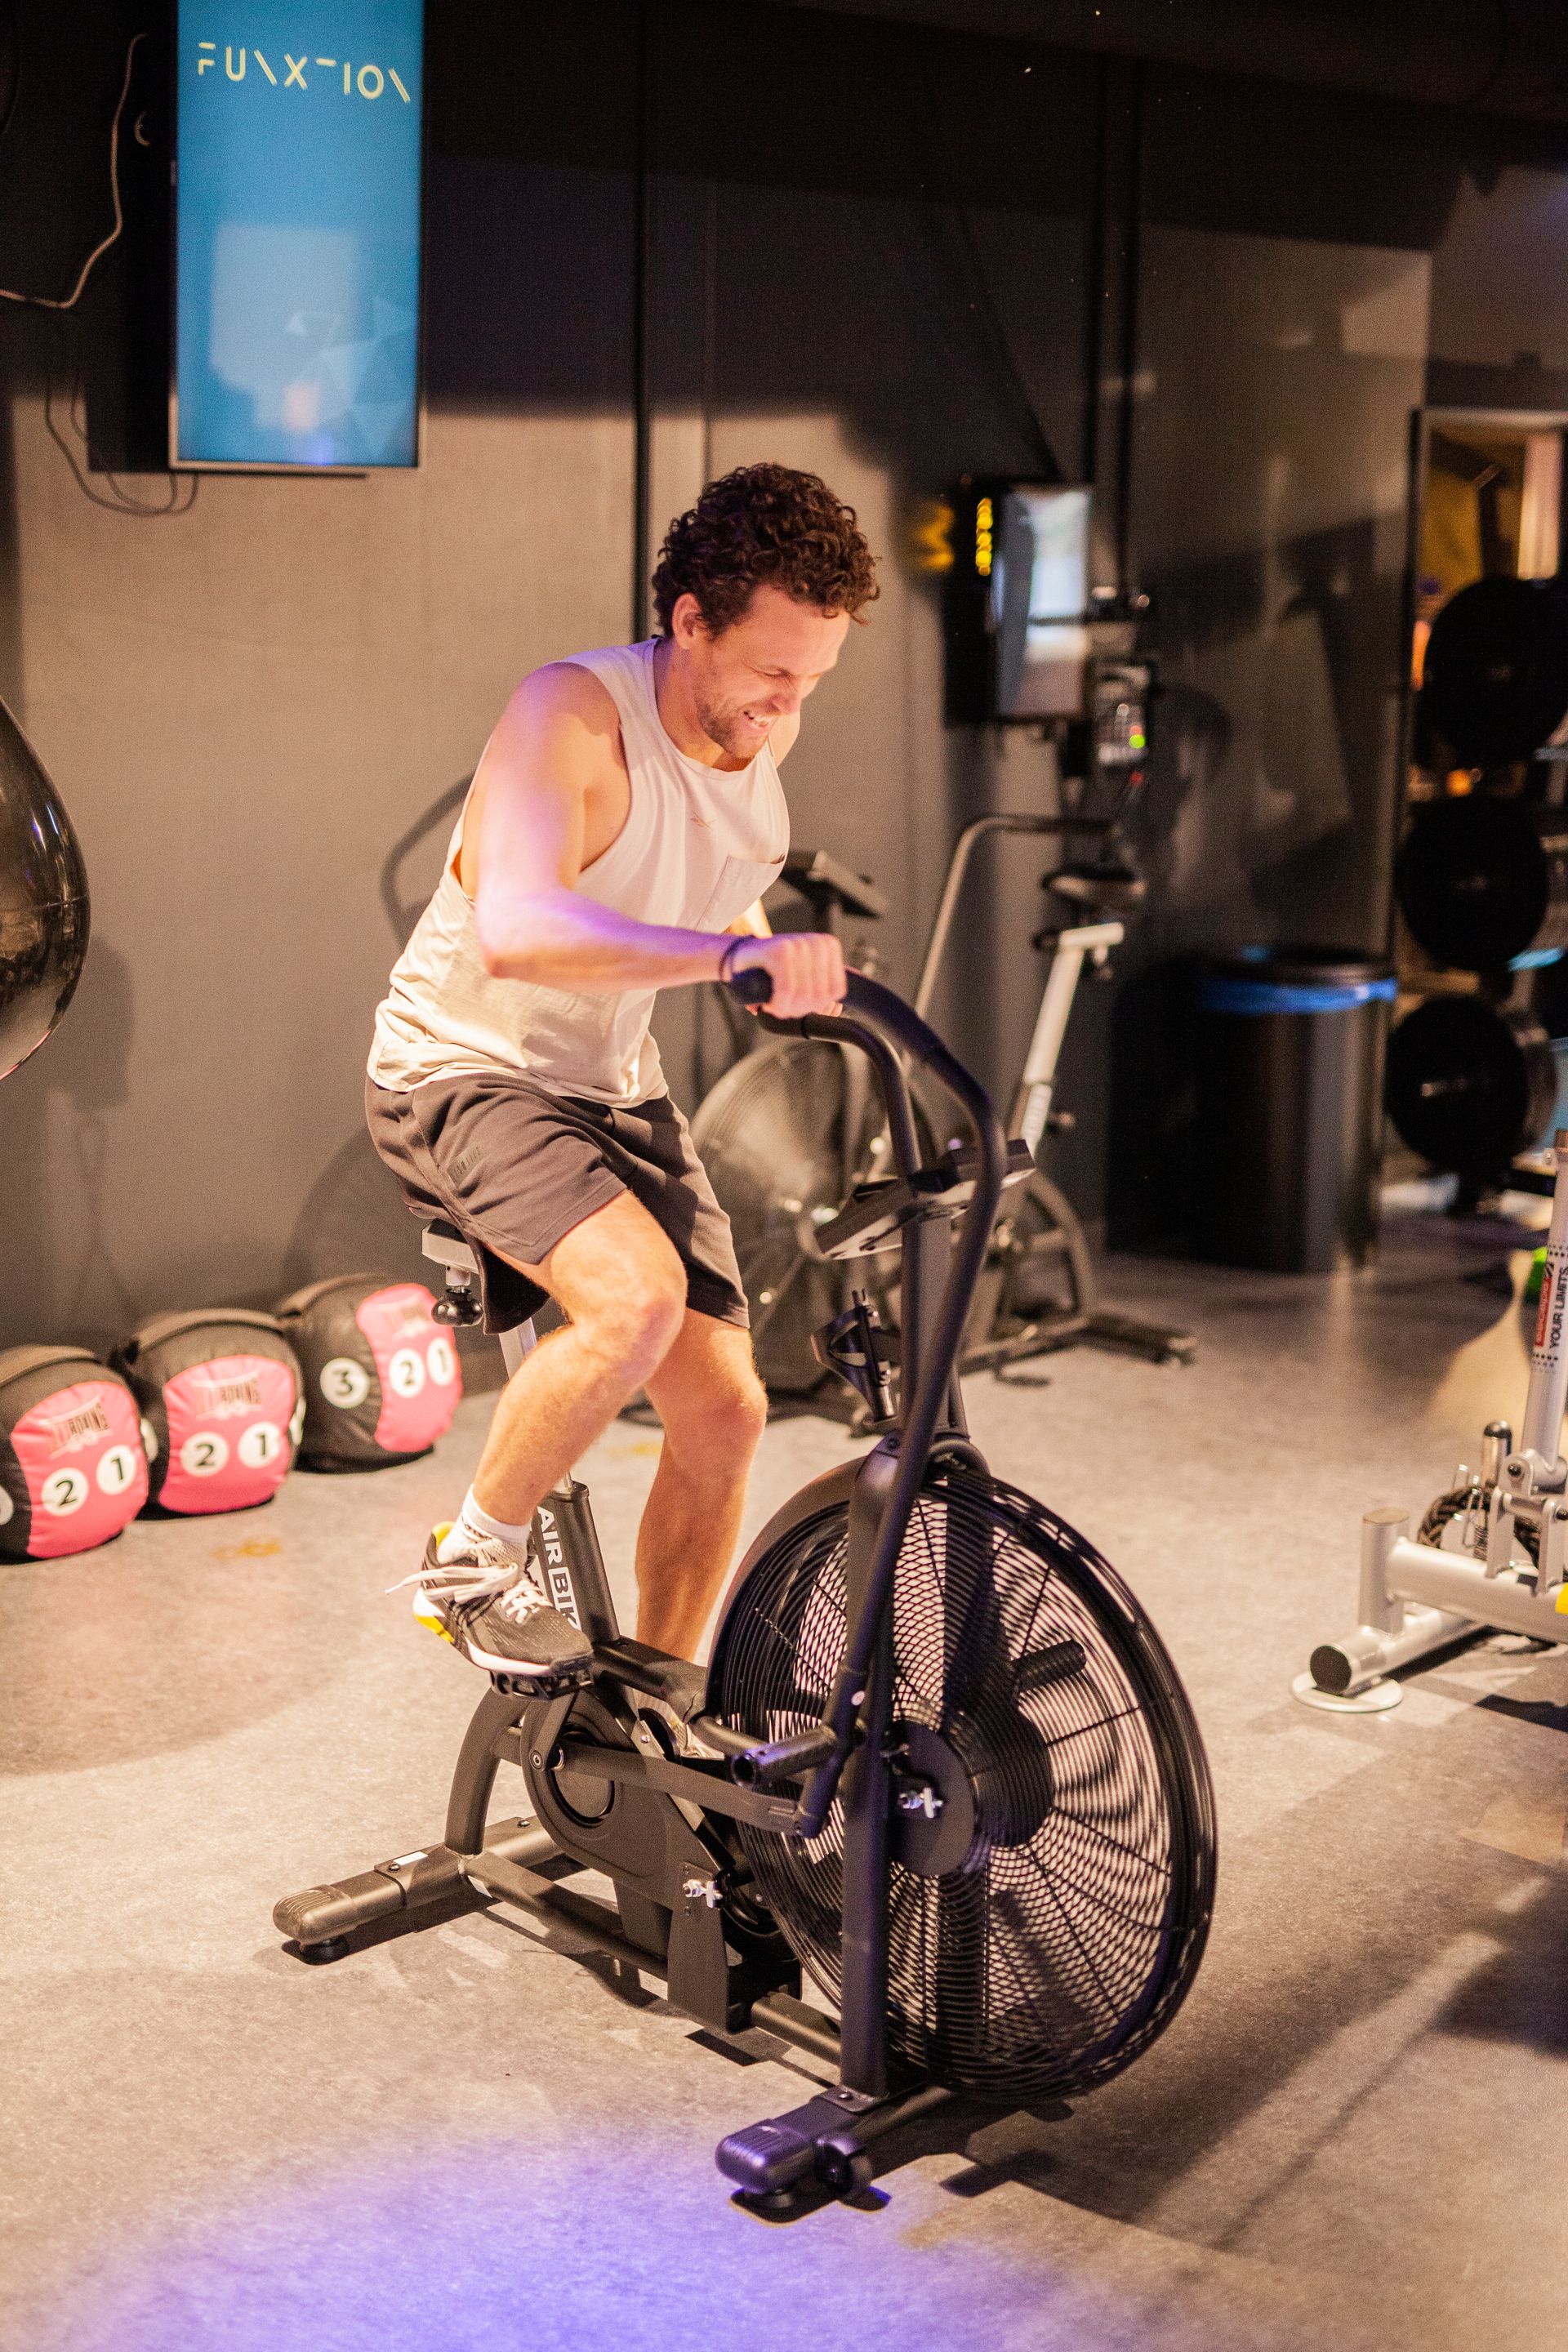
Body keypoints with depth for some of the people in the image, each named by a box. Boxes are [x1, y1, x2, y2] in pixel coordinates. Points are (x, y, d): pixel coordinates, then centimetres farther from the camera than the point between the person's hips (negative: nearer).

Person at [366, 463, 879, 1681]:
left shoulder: (764, 725, -3)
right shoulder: (573, 711, -25)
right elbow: (515, 930, -44)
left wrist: (782, 968, 10)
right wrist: (734, 951, -54)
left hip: (614, 1086, 7)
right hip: (467, 1070, -7)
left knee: (724, 1416, 1)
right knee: (638, 1301, -33)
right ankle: (474, 1564, -7)